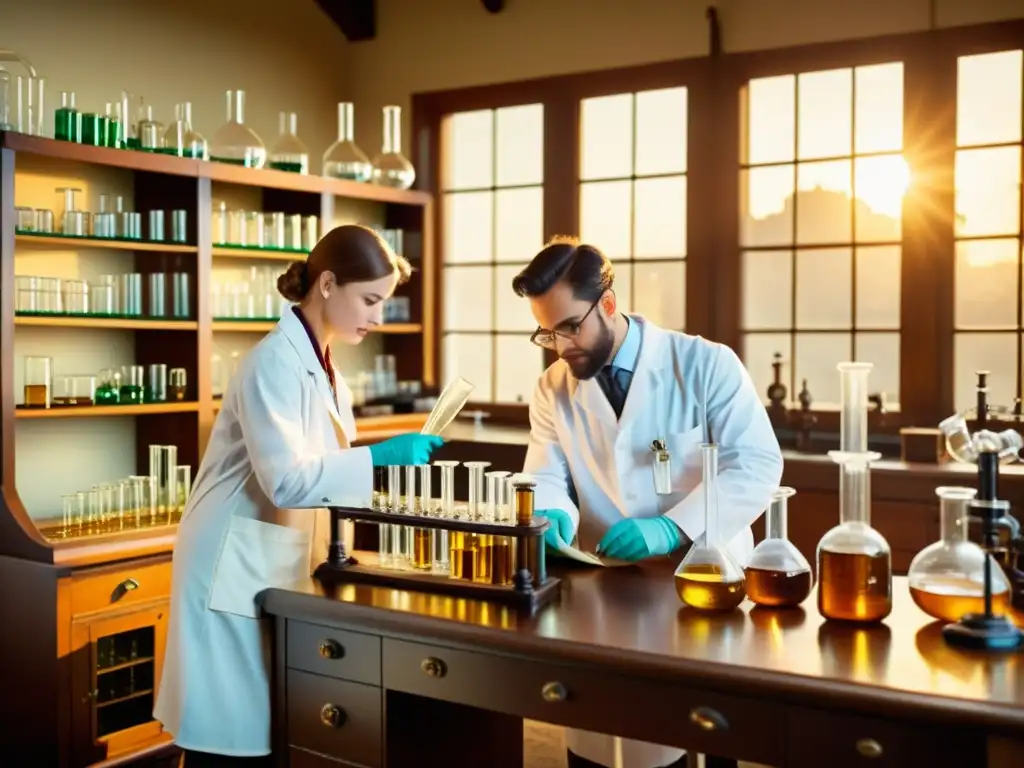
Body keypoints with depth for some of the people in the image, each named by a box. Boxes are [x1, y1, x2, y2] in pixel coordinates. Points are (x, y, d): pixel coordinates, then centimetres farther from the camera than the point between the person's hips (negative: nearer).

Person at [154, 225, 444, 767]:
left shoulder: (323, 367, 11)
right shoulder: (276, 361, -18)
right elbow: (286, 479, -28)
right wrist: (378, 458, -28)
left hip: (279, 570, 9)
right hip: (235, 571, -9)